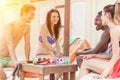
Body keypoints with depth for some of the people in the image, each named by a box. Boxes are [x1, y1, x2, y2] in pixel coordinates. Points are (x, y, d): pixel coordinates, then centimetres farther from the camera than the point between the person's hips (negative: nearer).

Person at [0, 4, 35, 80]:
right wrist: (15, 61, -46)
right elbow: (10, 44, -33)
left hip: (9, 58, 6)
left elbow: (27, 44, 5)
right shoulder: (10, 26, -20)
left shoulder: (27, 28, 0)